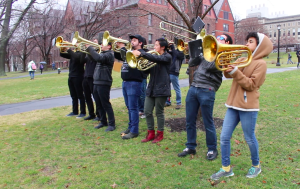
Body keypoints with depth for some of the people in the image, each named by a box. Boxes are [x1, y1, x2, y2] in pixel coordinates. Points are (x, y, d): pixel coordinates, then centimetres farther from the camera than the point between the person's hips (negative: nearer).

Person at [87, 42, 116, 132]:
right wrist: (89, 49, 2)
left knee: (106, 104, -4)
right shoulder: (102, 54, 18)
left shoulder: (109, 54, -12)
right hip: (96, 83, 9)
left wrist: (89, 48, -18)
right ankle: (103, 122, 28)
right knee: (99, 105, 15)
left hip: (104, 83, -9)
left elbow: (98, 58, -28)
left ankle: (111, 124, 5)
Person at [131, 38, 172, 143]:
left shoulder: (167, 57, -6)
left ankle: (160, 134, 18)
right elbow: (147, 70, 12)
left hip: (161, 89, -7)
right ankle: (151, 133, 19)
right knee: (147, 112, 5)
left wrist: (141, 54, -31)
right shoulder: (154, 57, 15)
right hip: (151, 88, 7)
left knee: (159, 113, 3)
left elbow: (157, 58, -27)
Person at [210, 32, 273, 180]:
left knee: (249, 138, 9)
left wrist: (236, 72, -22)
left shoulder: (260, 63, -7)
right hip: (234, 104, 7)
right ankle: (226, 168, 18)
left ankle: (256, 166, 33)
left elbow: (251, 85, -15)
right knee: (224, 137, 5)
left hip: (248, 106, -6)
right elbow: (228, 75, 8)